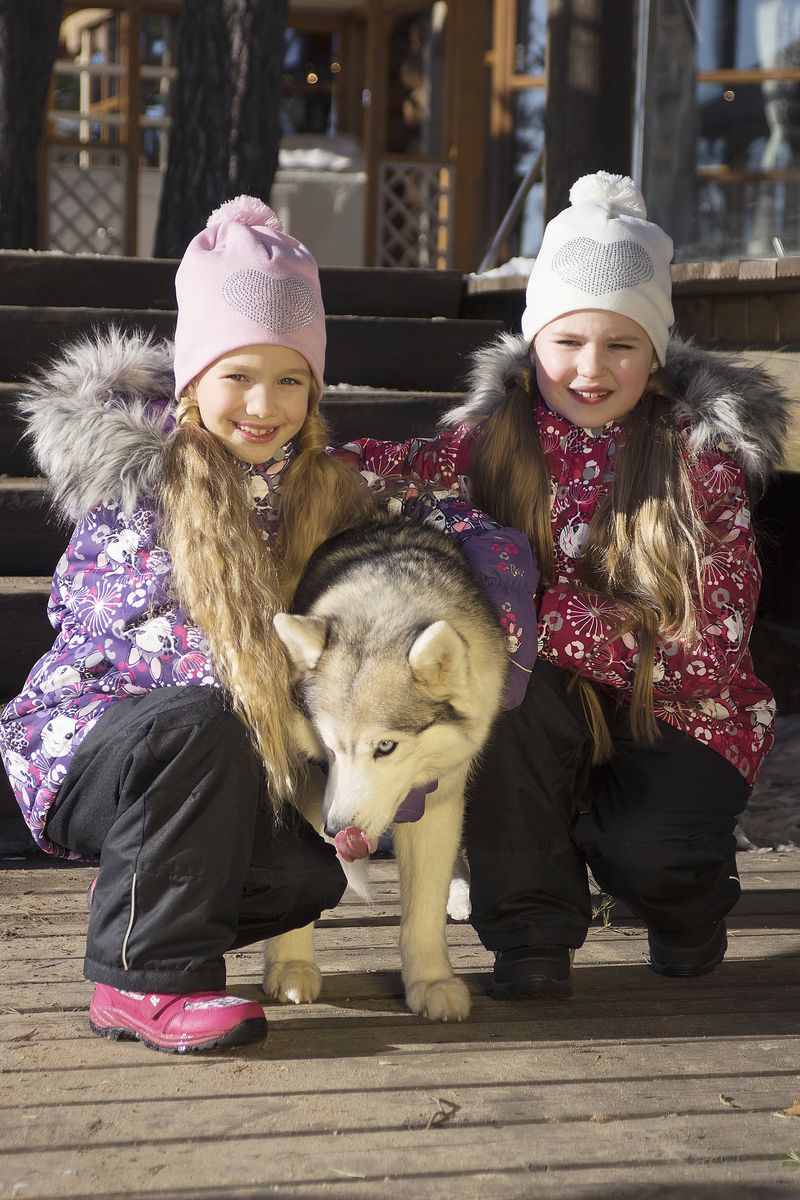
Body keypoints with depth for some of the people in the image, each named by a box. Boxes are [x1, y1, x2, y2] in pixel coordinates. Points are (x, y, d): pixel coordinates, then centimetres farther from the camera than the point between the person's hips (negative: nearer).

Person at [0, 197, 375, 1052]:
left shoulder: (320, 493, 1)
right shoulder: (140, 479, -15)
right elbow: (140, 635, -20)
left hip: (226, 771, 5)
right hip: (79, 740, -5)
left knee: (308, 877, -18)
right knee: (199, 719, -35)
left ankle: (141, 918, 11)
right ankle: (146, 977, -25)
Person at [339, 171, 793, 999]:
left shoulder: (702, 458, -11)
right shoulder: (495, 439, -3)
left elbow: (710, 646, -18)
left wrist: (543, 618, -27)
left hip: (677, 716, -2)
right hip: (544, 720, 2)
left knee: (647, 852, -30)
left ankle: (689, 900, 11)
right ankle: (531, 930, -14)